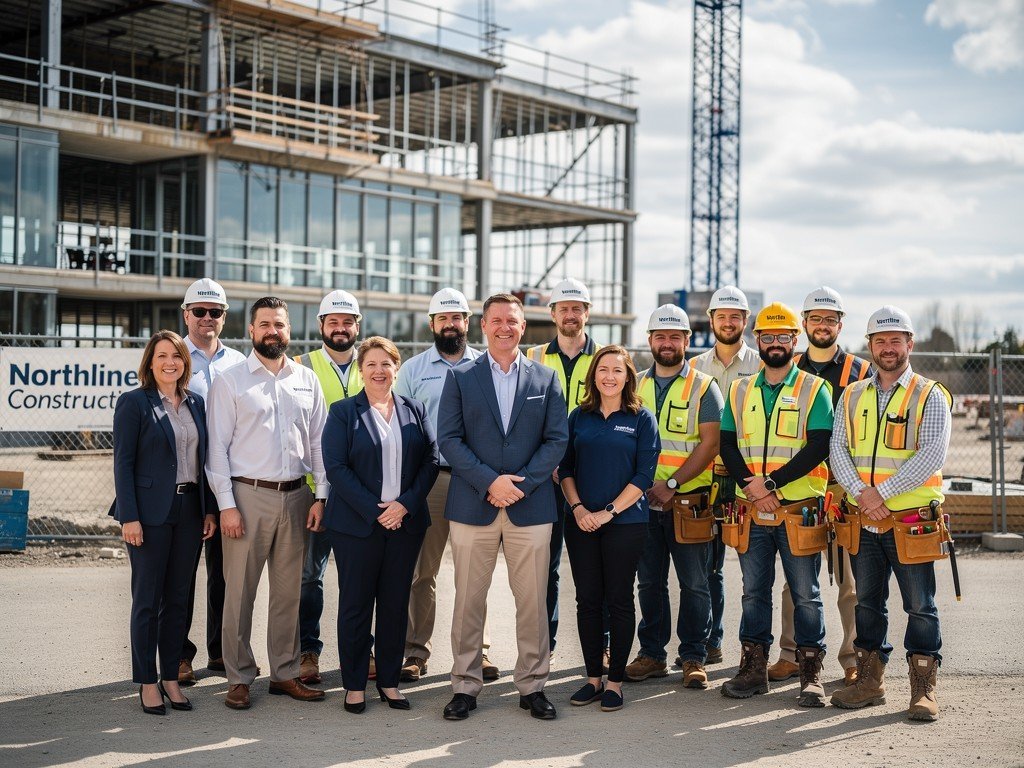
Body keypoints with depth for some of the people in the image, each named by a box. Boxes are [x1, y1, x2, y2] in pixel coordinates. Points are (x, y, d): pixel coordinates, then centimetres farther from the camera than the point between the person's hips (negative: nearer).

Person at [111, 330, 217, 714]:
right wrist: (129, 517, -14)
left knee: (177, 598, 10)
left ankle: (171, 678, 19)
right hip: (151, 511, -5)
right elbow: (123, 463, -8)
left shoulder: (196, 404, 11)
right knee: (147, 599, 2)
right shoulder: (134, 402, -5)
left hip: (189, 509, 5)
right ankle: (147, 682, 12)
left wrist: (209, 510, 7)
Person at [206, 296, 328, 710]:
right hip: (248, 494, -3)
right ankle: (239, 678, 10)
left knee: (289, 590, 9)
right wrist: (226, 504, -10)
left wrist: (321, 495, 3)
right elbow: (218, 447, -3)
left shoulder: (307, 380, 11)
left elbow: (318, 441, 11)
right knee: (239, 590, 0)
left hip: (296, 496, 4)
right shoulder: (230, 381, 0)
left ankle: (285, 673, 19)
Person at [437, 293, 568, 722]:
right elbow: (448, 439, -1)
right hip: (472, 506, -1)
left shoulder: (546, 379, 9)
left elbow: (557, 440, 3)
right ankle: (465, 686, 14)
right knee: (468, 602, 3)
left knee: (532, 602, 4)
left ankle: (532, 685, 15)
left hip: (530, 507, 1)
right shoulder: (460, 378, 7)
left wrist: (520, 483, -9)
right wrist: (490, 481, -12)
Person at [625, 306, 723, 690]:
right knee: (650, 582, 9)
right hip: (643, 501, 3)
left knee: (693, 583, 2)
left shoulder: (703, 386, 0)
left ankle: (693, 658, 10)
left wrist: (672, 484, -16)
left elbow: (710, 443, -9)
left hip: (688, 501, -3)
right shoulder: (637, 386, 11)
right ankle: (651, 654, 18)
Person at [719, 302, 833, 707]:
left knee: (805, 594, 2)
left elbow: (817, 448, -10)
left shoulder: (814, 390, 0)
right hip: (752, 512, 3)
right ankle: (753, 669, 18)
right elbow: (727, 445, 6)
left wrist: (771, 483, -16)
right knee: (754, 591, 9)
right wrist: (750, 485, -11)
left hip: (799, 510, -3)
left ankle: (811, 674, 10)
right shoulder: (740, 391, 11)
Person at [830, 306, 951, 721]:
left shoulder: (930, 396, -3)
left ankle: (923, 689, 9)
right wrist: (859, 493, -14)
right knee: (867, 603, 12)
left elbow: (932, 456, -14)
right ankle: (869, 681, 23)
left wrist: (882, 492, -18)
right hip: (863, 521, 4)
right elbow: (838, 449, 3)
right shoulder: (852, 397, 11)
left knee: (920, 607, 1)